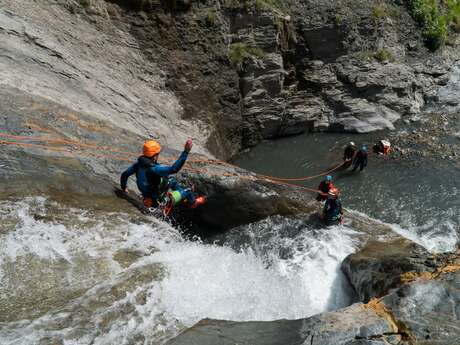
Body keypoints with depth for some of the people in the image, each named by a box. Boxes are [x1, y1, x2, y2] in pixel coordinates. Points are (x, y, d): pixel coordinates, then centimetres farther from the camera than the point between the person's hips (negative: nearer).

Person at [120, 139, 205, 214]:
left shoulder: (138, 164, -12)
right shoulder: (153, 169, -37)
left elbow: (124, 175, 0)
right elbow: (174, 169, -46)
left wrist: (123, 188, 19)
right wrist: (185, 152, -46)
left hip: (148, 197, 7)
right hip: (159, 202, -7)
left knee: (172, 181, 25)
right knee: (186, 191, 14)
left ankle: (184, 197, 46)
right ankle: (192, 201, 46)